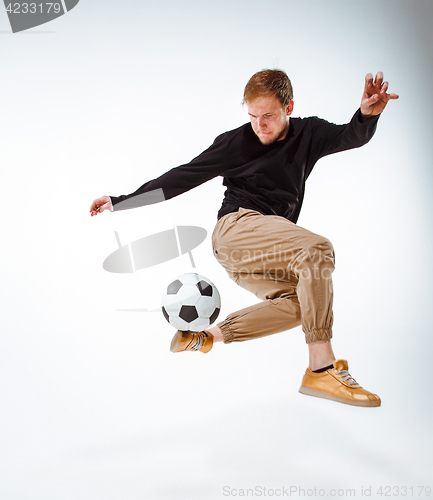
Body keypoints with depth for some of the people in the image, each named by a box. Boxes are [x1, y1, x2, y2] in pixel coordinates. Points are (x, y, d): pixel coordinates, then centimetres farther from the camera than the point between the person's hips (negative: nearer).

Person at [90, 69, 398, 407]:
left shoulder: (308, 134, 13)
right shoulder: (237, 142, 0)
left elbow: (353, 137, 0)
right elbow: (183, 177, 2)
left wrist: (367, 114, -25)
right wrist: (120, 202, 0)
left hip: (262, 253, 6)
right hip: (237, 226, -6)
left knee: (299, 303, -19)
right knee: (317, 250, -28)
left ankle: (209, 335, -7)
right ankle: (321, 368, -32)